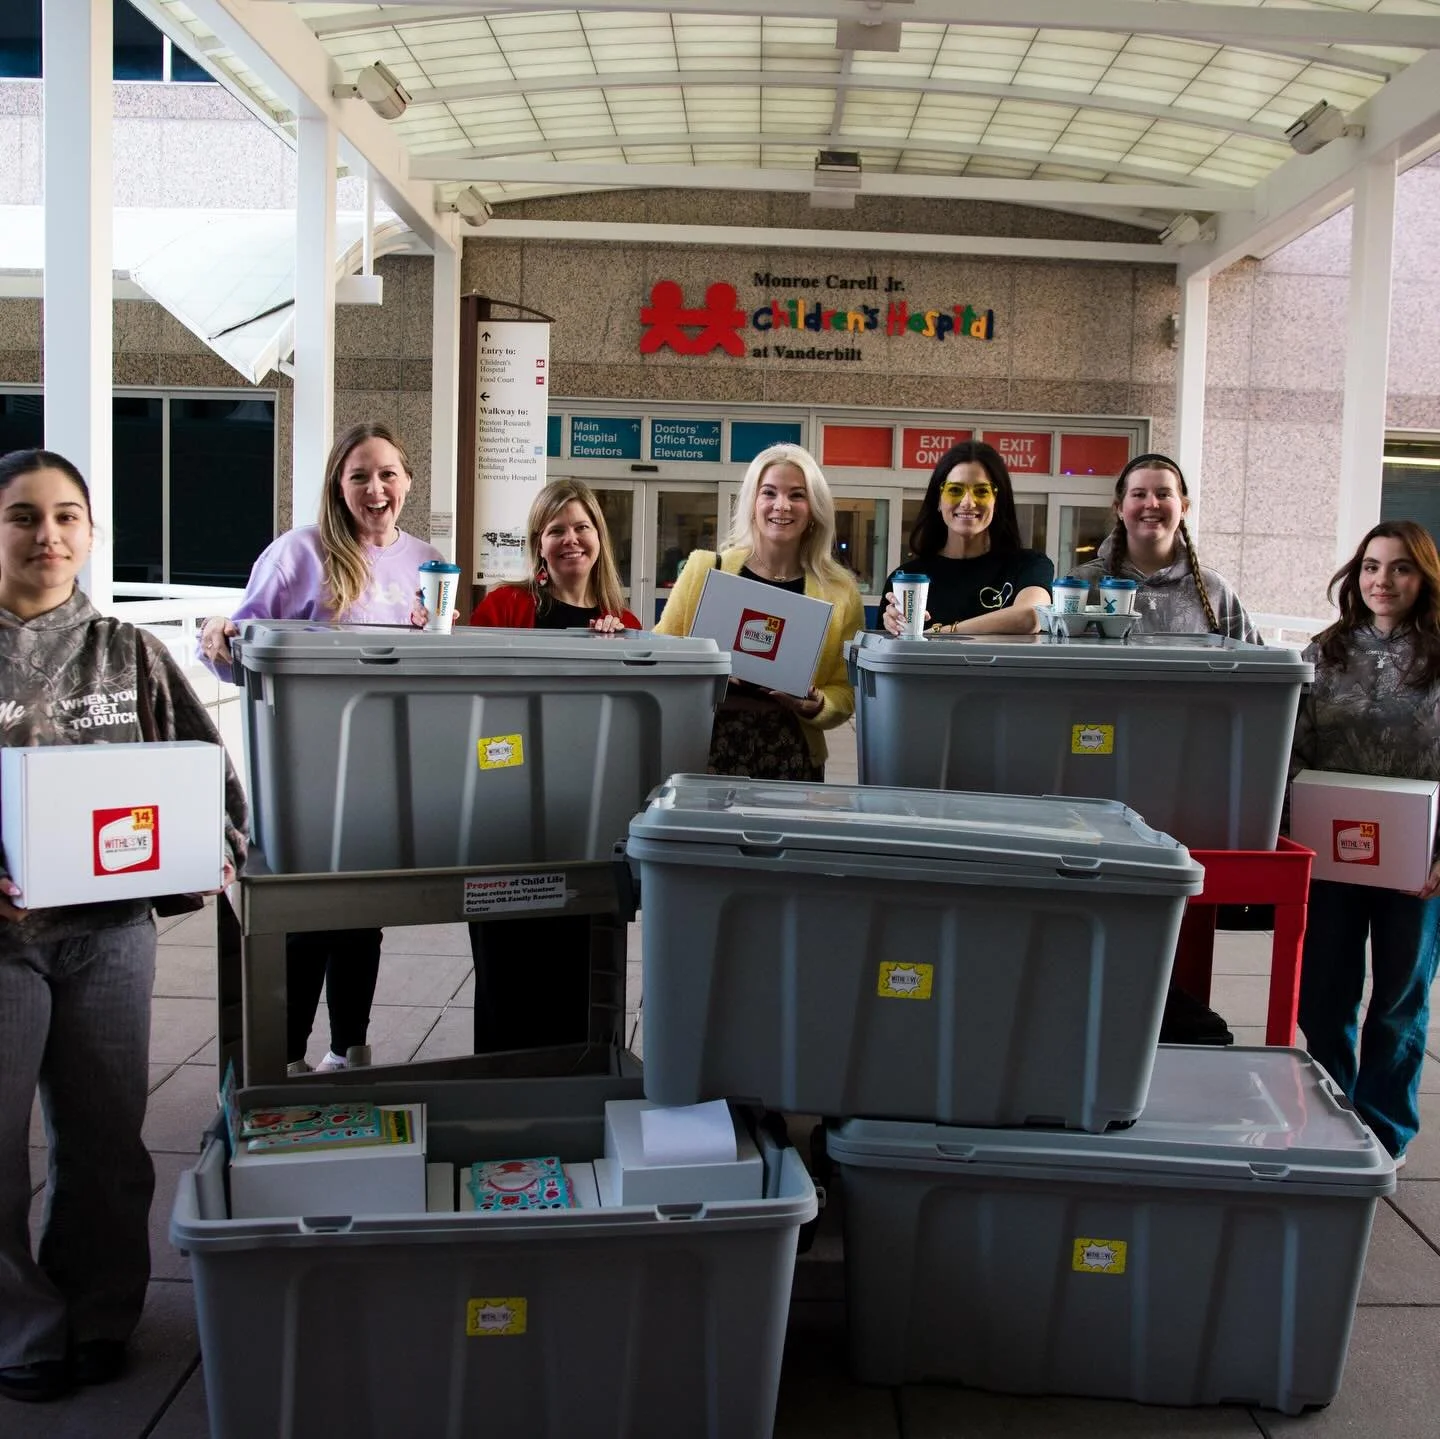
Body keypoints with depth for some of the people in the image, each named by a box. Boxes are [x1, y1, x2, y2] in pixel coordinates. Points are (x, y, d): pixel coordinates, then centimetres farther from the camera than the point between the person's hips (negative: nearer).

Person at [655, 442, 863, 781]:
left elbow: (845, 692, 8)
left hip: (789, 756, 1)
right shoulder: (705, 569, 2)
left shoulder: (839, 592, 2)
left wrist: (815, 706, -12)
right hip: (704, 747, 0)